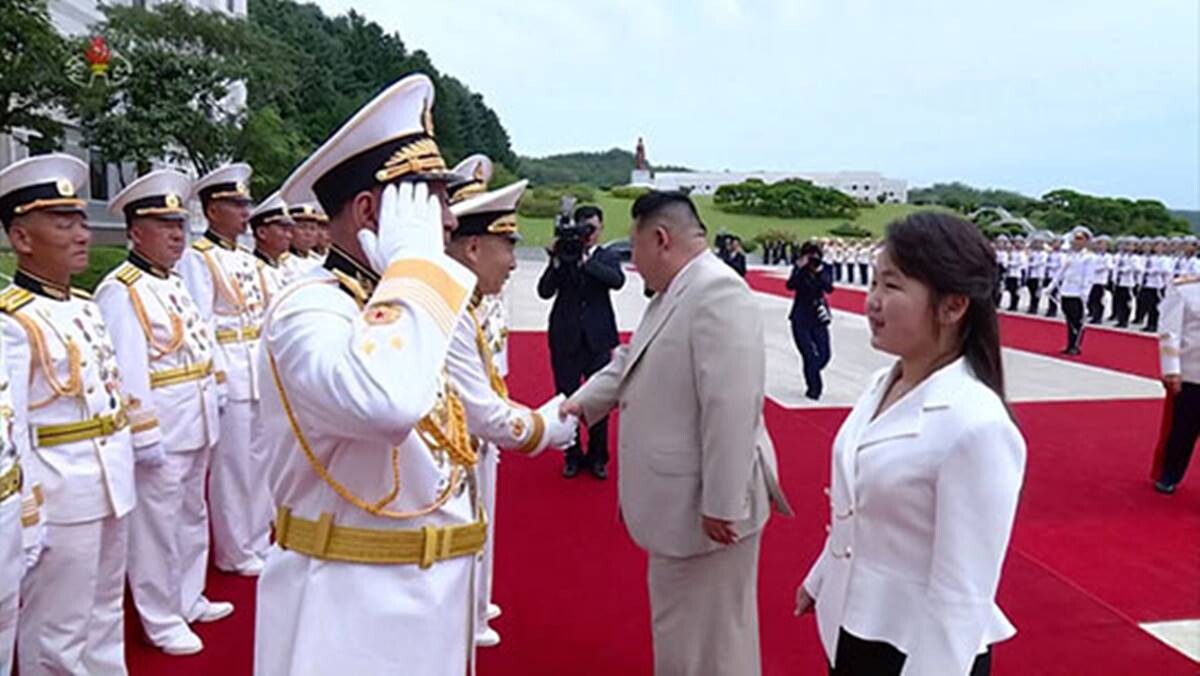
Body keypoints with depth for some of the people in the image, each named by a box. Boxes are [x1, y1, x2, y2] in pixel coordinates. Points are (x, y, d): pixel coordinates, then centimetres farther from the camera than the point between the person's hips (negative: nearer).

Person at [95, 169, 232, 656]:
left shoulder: (175, 283, 12)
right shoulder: (120, 291, -16)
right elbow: (127, 372, -21)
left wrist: (208, 411, 17)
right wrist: (144, 438, -22)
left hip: (195, 425, 9)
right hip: (161, 431, -9)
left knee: (192, 516, 20)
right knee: (157, 526, 5)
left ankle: (189, 599, 37)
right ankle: (162, 620, 19)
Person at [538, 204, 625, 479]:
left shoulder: (608, 258, 5)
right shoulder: (563, 256, 3)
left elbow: (617, 280, -18)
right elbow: (545, 291, -7)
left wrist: (585, 260, -25)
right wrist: (557, 261, -20)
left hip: (598, 338, 0)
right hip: (566, 338, 0)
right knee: (566, 398, 7)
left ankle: (598, 457, 20)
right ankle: (572, 456, 22)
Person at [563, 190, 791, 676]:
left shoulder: (719, 293, -23)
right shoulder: (673, 295, 10)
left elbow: (731, 408, -27)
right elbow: (627, 364, 20)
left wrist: (722, 505, -25)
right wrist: (583, 401, 8)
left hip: (705, 508, -9)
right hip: (679, 501, 9)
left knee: (707, 635, 9)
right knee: (681, 626, 25)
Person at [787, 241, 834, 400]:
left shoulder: (825, 268, -5)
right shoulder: (799, 268, -7)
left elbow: (829, 288, -19)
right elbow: (790, 285, -23)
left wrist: (819, 271, -29)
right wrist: (801, 269, -31)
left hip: (819, 316, 2)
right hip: (801, 317, -2)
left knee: (824, 355, 2)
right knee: (809, 354, -6)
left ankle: (811, 375, 31)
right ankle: (814, 387, 7)